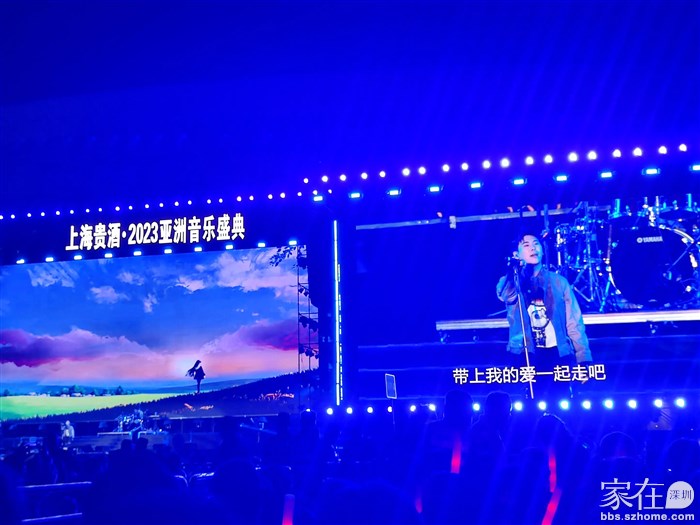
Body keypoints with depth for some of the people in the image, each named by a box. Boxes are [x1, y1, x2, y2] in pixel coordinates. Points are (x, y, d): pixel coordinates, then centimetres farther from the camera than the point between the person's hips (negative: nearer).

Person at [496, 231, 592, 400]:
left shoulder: (559, 281, 11)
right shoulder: (511, 282, 8)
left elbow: (574, 322, 5)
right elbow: (505, 296, -17)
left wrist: (583, 358, -3)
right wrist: (517, 266, -23)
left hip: (558, 353, 1)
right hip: (528, 355, -1)